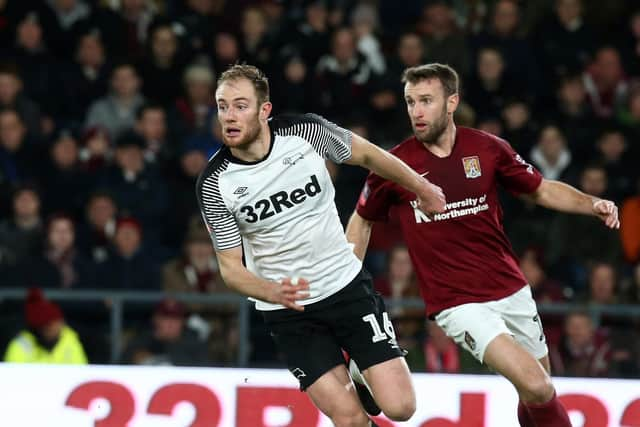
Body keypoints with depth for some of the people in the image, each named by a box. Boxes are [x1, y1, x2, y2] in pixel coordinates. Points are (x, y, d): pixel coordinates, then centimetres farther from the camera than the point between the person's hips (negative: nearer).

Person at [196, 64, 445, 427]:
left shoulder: (306, 131, -13)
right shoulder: (214, 184, -14)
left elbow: (366, 154, 7)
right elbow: (231, 267, -8)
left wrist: (421, 188, 18)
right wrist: (274, 292, -28)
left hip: (347, 285, 1)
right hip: (288, 311, -1)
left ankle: (361, 381, 24)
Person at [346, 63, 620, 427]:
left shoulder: (488, 149, -3)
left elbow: (543, 190, 10)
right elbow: (362, 221, 10)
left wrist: (592, 204, -8)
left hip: (512, 291, 3)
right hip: (457, 304, -3)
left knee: (539, 394, 12)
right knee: (536, 386, -21)